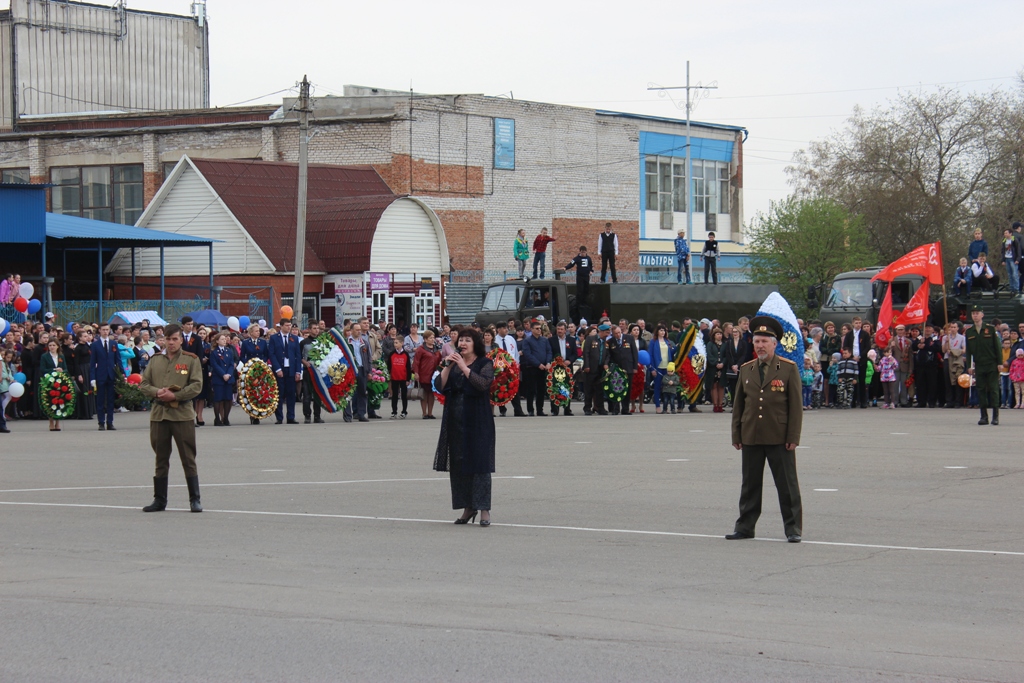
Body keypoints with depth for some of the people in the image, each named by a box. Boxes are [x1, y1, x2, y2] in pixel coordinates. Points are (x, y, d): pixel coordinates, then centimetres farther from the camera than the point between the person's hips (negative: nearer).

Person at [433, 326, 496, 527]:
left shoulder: (484, 363, -2)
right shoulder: (453, 364, 13)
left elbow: (484, 384, -20)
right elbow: (440, 386, 2)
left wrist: (464, 367, -20)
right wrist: (448, 366, -9)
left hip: (477, 422, -5)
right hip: (455, 422, 5)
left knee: (478, 462, -7)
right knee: (458, 463, 5)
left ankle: (484, 509, -7)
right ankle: (468, 507, 14)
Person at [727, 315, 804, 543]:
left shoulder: (788, 368, -1)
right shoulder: (746, 370, 10)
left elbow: (795, 405, -3)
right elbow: (738, 405, 12)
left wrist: (793, 437, -8)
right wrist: (736, 435, 7)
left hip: (779, 438, -3)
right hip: (751, 438, 3)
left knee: (787, 485, 2)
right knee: (750, 484, 9)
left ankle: (793, 528, 8)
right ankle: (745, 526, 16)